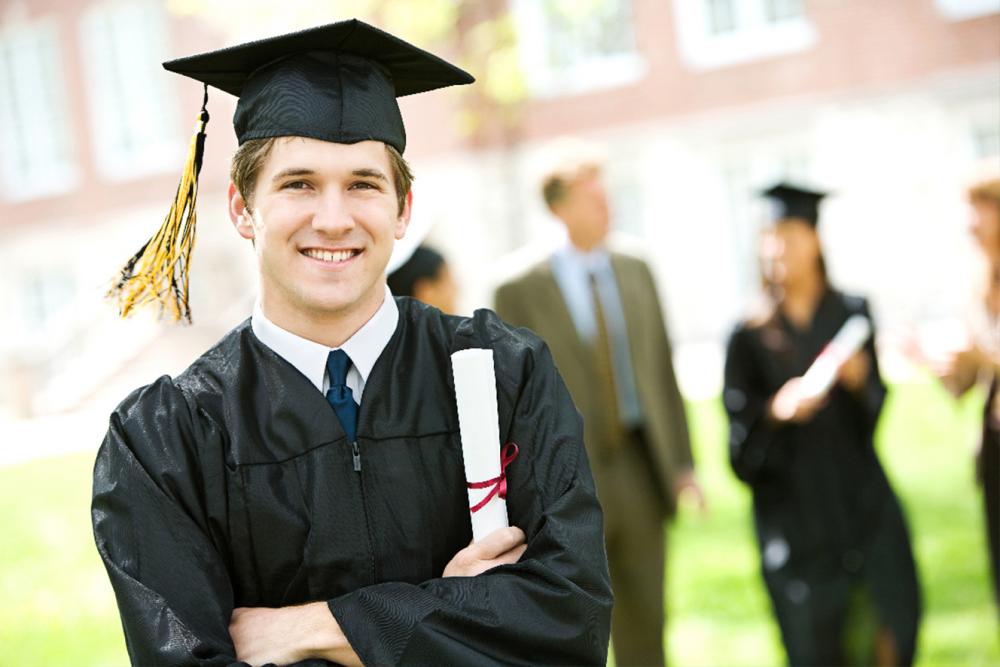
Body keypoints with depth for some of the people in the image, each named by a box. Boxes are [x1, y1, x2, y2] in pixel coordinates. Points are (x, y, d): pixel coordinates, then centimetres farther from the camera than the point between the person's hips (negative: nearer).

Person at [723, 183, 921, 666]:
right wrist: (776, 410, -21)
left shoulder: (852, 314, 6)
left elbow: (877, 402, 8)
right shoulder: (751, 336, 0)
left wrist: (859, 380, -13)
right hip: (794, 505, -2)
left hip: (860, 495, 2)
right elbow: (741, 424, -2)